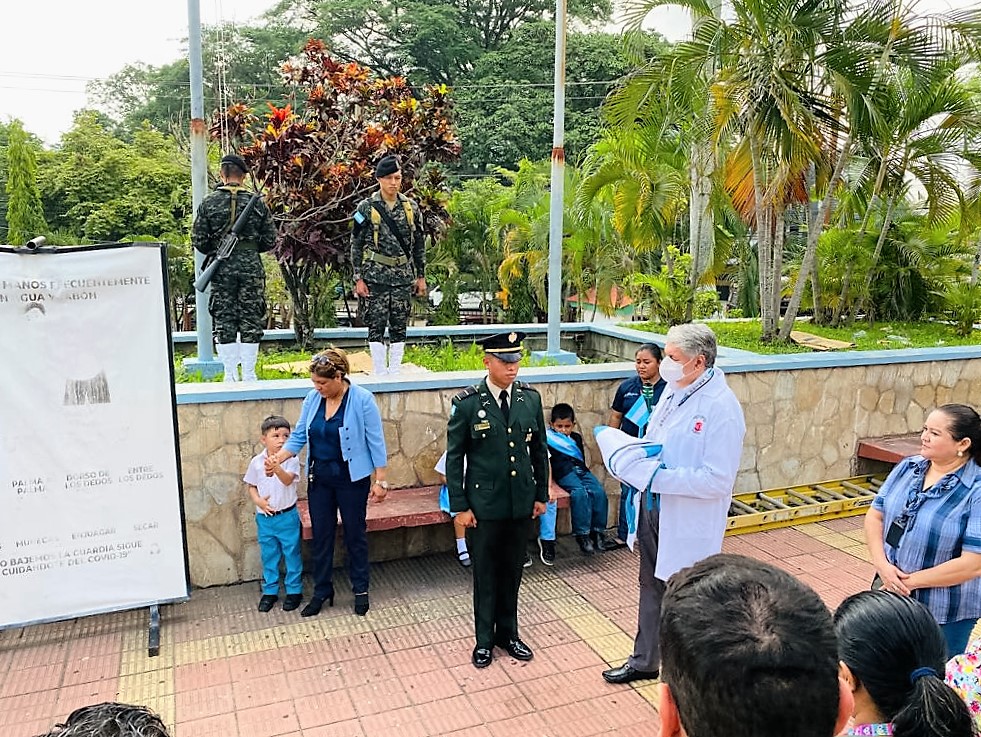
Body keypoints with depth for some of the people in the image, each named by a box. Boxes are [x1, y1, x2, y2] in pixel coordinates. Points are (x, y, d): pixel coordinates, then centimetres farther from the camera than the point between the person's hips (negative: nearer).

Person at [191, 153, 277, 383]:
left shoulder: (209, 203, 0)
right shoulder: (257, 202, 1)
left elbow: (198, 239, 0)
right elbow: (270, 240, 2)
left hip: (222, 270, 0)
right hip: (251, 268, 0)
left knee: (223, 321, 6)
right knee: (251, 321, 5)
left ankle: (230, 376, 8)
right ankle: (249, 375, 6)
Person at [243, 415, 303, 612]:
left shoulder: (291, 460, -12)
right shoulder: (256, 462, -2)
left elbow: (288, 480, -28)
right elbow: (252, 486, 8)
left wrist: (277, 469, -47)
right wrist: (258, 501, -10)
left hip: (287, 516, -3)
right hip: (264, 517, 3)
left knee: (292, 554, 8)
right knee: (268, 555, 15)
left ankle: (294, 590, 23)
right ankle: (270, 591, 29)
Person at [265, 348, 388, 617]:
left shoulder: (362, 400, -15)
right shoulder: (313, 398, -2)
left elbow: (376, 442, -11)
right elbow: (299, 436, 5)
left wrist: (380, 481, -11)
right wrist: (277, 458, -11)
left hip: (352, 478, -4)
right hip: (320, 478, 4)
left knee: (355, 534, 9)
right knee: (321, 535, 12)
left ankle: (360, 590, 27)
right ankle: (322, 591, 28)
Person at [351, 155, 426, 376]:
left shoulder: (411, 207, 8)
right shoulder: (366, 208, -1)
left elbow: (419, 244, 13)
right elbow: (356, 245, 0)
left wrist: (421, 276, 11)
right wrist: (358, 278, -5)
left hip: (403, 277, 3)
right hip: (376, 277, -3)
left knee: (399, 327, 5)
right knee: (376, 325, -2)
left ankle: (395, 371, 14)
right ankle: (379, 372, 5)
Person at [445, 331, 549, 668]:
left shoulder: (530, 398, 0)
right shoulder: (467, 403, -11)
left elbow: (539, 449, 8)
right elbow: (454, 458, -7)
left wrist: (542, 495, 8)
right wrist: (460, 506, -8)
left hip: (521, 502, 3)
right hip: (484, 503, -3)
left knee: (512, 571, 16)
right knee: (485, 572, 11)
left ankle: (508, 633, 35)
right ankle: (484, 639, 29)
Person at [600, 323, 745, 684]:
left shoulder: (722, 408, -24)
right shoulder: (674, 388, 1)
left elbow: (717, 480, -26)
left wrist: (658, 477, -27)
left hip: (688, 522, -8)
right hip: (654, 506, 8)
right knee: (652, 586, 22)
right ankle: (644, 661, 42)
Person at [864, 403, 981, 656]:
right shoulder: (908, 467, -2)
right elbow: (875, 515, 2)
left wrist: (911, 580, -16)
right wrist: (882, 564, -12)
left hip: (944, 614, -5)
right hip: (892, 594, 5)